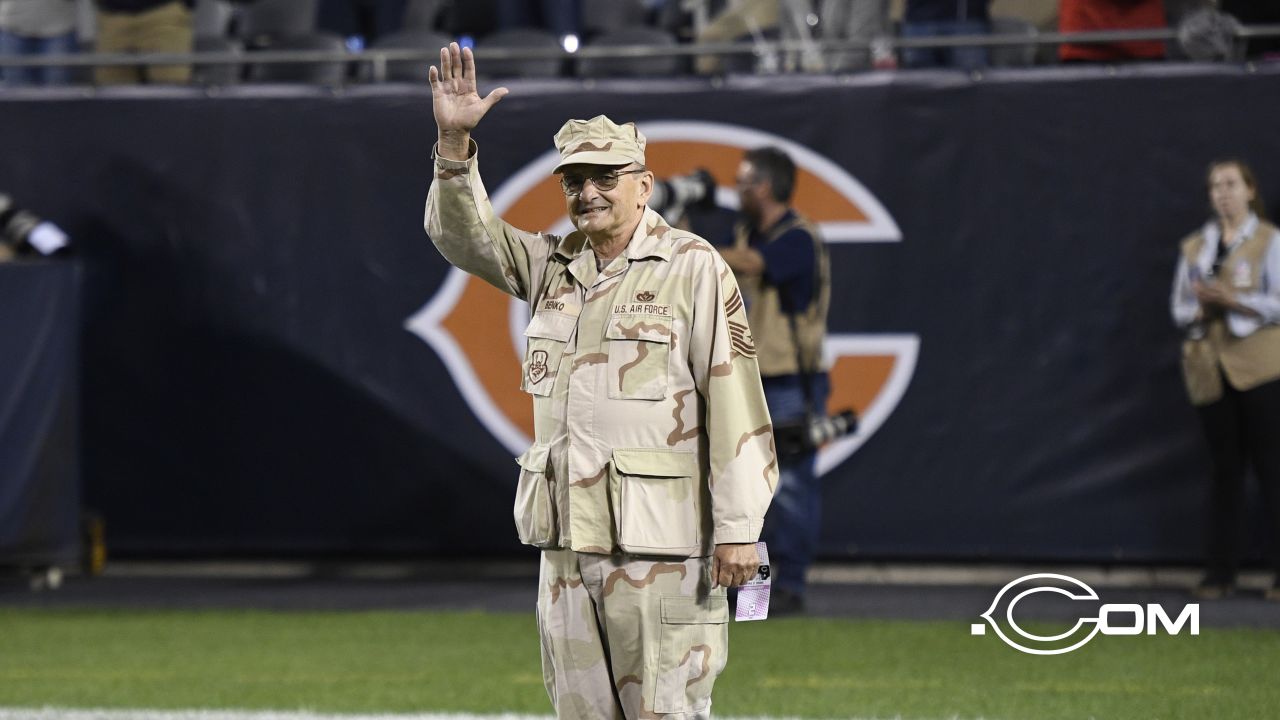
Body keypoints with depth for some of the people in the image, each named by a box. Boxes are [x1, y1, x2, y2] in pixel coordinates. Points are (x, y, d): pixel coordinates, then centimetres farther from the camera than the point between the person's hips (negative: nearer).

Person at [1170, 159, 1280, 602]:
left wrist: (1233, 300, -18)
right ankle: (1220, 572, 8)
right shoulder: (1195, 247, 15)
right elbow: (1180, 308, 14)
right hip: (1210, 367, 4)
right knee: (1225, 469, 6)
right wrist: (1202, 308, -8)